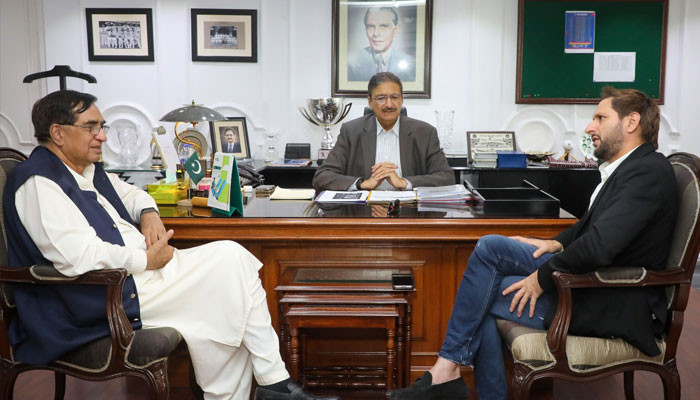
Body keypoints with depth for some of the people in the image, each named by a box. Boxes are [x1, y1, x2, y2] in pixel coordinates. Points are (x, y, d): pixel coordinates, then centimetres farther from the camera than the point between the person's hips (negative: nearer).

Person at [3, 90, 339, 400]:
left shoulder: (90, 171, 16)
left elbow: (131, 194, 33)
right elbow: (79, 258, -25)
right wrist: (147, 260, -15)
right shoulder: (39, 183, -13)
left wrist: (148, 213, 9)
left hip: (138, 268, 10)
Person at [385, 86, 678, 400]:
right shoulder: (625, 167, 11)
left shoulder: (649, 172, -19)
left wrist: (543, 277, -18)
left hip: (613, 304, -9)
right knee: (489, 247, -6)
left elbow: (599, 245, -29)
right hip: (592, 278, 9)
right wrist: (557, 244, 5)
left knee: (484, 295, -13)